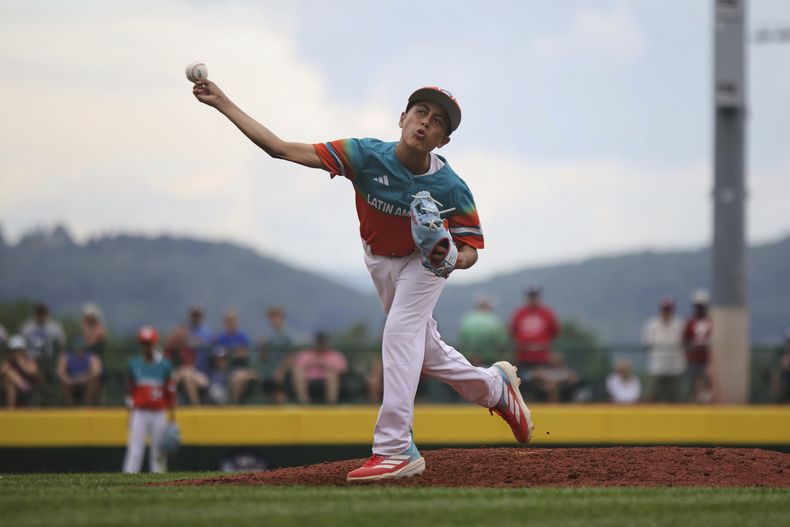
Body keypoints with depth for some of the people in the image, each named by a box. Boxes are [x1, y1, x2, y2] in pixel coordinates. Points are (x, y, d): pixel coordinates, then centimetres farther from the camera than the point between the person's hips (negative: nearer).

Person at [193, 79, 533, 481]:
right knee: (423, 350, 14)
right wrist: (222, 103, -36)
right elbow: (280, 148, -31)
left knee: (401, 332, -24)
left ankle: (395, 449, -28)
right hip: (381, 261, 4)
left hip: (427, 258, -4)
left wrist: (452, 260, -47)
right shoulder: (366, 156, -31)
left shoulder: (450, 187, -33)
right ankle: (494, 386, 41)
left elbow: (470, 248, -22)